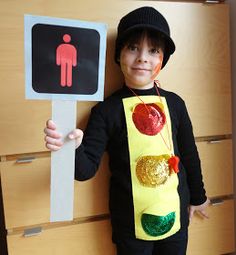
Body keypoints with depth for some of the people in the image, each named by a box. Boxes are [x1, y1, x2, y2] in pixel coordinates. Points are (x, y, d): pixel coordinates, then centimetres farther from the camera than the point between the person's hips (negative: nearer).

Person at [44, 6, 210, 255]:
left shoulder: (174, 103, -4)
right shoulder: (106, 109, -11)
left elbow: (189, 155, 8)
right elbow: (87, 168, -13)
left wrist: (197, 196, 18)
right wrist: (73, 148, -34)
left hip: (175, 216, 3)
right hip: (130, 224, -2)